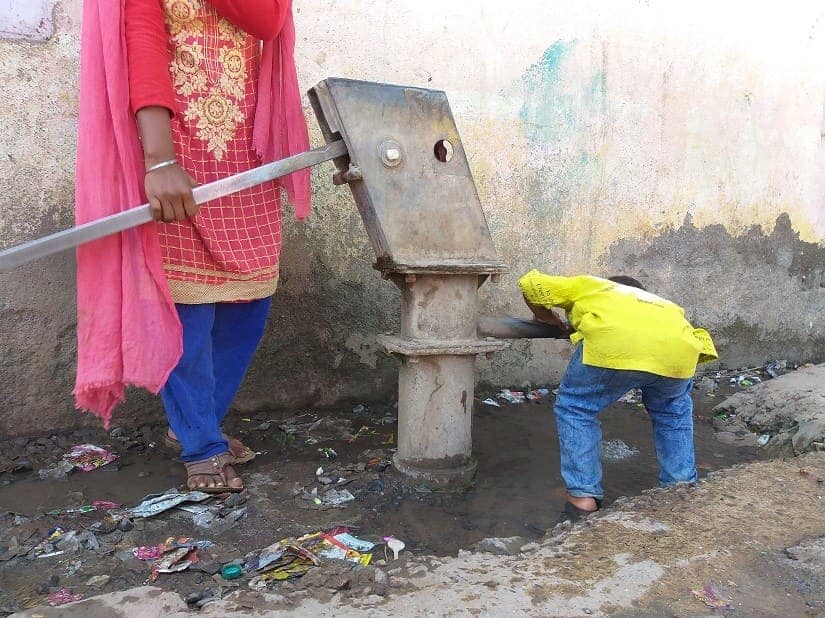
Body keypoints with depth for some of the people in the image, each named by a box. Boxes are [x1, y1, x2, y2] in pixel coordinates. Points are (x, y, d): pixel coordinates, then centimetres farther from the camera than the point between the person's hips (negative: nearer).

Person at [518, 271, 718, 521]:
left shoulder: (588, 285, 36)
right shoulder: (658, 301, 43)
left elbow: (531, 284, 30)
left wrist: (549, 319, 46)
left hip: (615, 343, -4)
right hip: (677, 350, 4)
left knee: (575, 408, 19)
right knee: (673, 411, 33)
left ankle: (583, 496, 16)